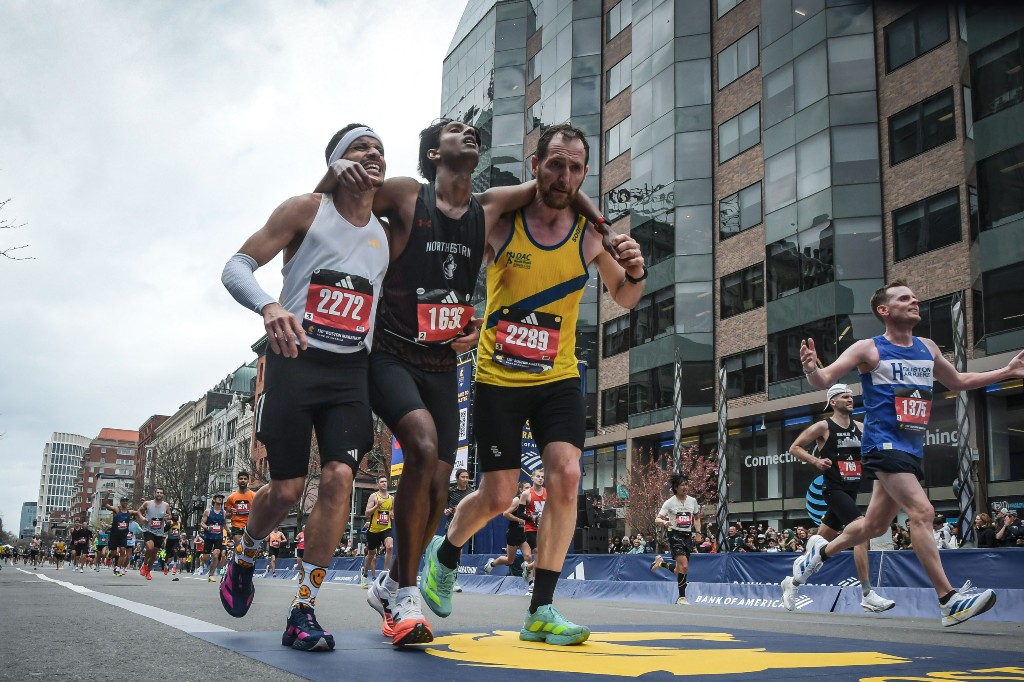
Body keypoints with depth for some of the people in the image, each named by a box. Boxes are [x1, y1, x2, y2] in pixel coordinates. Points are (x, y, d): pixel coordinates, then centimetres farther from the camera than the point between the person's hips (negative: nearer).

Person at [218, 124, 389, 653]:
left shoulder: (386, 236, 13)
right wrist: (269, 305, -28)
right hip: (295, 360, -3)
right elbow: (236, 267, -6)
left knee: (339, 477, -13)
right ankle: (244, 561, 32)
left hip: (351, 371, 4)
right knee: (287, 488, -2)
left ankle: (302, 612, -3)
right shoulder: (306, 211, -1)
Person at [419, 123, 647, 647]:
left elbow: (624, 299, 10)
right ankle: (443, 555, 35)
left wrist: (635, 274, -13)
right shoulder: (499, 224, -10)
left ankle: (541, 611, -3)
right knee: (498, 496, 2)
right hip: (498, 378, -2)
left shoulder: (590, 237, -3)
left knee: (566, 476, -16)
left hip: (558, 377, 2)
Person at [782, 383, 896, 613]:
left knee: (820, 541, 12)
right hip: (835, 489, -7)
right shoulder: (823, 427, -5)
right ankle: (867, 596, -20)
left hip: (851, 491, 7)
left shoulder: (860, 427, 12)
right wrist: (816, 460, -14)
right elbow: (794, 448, -1)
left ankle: (793, 581, 27)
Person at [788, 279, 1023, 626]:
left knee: (874, 524, 14)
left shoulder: (928, 349, 13)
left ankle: (821, 550, 37)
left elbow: (958, 382, 28)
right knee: (922, 512, -20)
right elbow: (824, 380, -9)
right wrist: (811, 369, -33)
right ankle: (949, 600, -19)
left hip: (912, 447, 7)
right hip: (884, 444, -7)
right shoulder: (868, 349, -5)